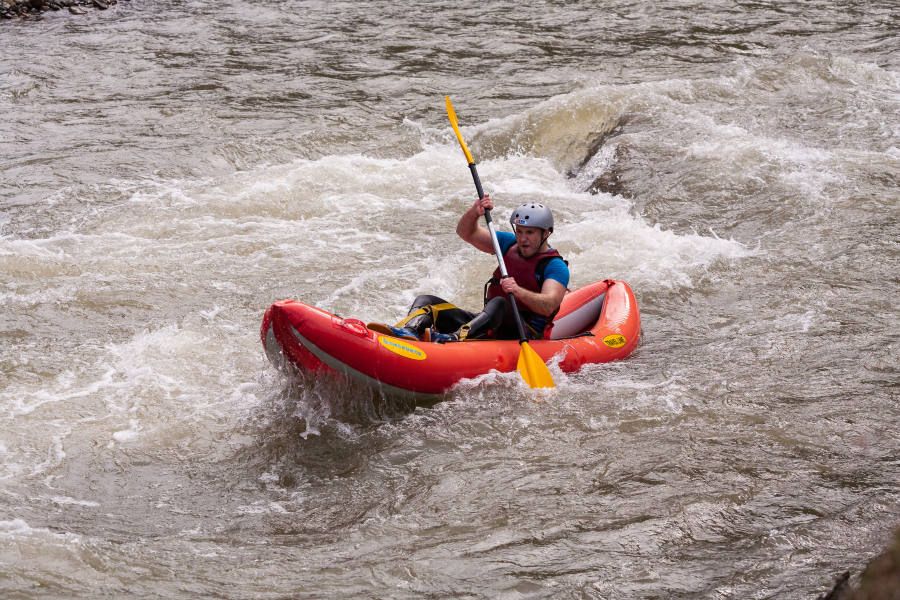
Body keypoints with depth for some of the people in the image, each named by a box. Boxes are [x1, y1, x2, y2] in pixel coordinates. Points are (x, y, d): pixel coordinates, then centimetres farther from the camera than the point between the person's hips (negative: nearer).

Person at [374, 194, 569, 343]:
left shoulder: (555, 266, -4)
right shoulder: (509, 244, 16)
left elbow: (549, 305, -22)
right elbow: (466, 232, 10)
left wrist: (519, 292, -40)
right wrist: (474, 213, -12)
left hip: (524, 334, -7)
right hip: (488, 330, 7)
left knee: (499, 304, -39)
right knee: (425, 301, -6)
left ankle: (456, 338, -63)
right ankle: (409, 330, -40)